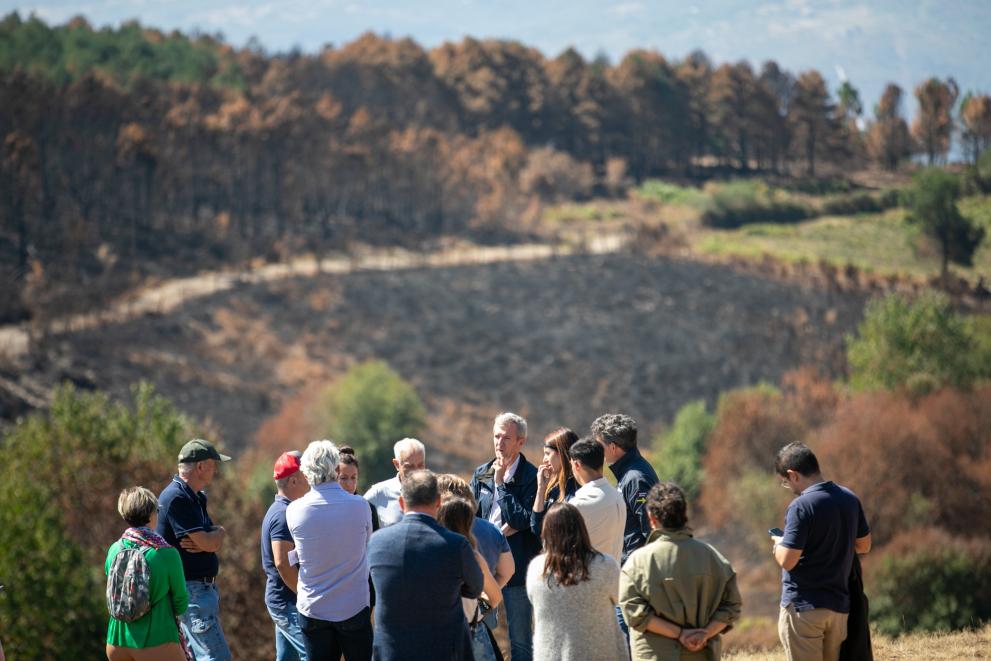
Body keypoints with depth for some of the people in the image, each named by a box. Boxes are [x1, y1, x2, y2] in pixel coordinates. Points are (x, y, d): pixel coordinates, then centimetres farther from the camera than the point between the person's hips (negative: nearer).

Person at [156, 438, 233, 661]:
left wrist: (206, 540, -13)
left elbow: (213, 542, 11)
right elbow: (208, 543, -21)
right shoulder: (176, 498, -17)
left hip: (205, 587, 10)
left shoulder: (196, 498, 15)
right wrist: (220, 532, 2)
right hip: (190, 589, -10)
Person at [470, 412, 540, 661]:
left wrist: (500, 483, -14)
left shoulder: (531, 477, -8)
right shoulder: (481, 474, 10)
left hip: (517, 571, -5)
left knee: (520, 641, 2)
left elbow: (524, 521, -16)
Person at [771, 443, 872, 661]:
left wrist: (778, 544, 1)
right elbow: (864, 545, 17)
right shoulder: (849, 499, 5)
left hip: (803, 605, -7)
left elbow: (787, 560, -19)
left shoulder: (801, 506, -17)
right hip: (839, 605, 7)